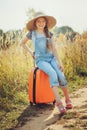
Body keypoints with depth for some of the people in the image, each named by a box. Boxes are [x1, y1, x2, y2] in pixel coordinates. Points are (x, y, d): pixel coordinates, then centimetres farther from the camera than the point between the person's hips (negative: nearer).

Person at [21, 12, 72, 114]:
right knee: (53, 74, -33)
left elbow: (54, 49, 4)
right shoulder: (32, 34, 4)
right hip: (40, 60, -3)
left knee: (61, 75, -26)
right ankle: (58, 102, -37)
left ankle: (67, 99, -11)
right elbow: (22, 43, 20)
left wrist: (59, 62, -7)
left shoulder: (49, 34, 9)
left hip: (51, 58, 3)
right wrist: (31, 52, 10)